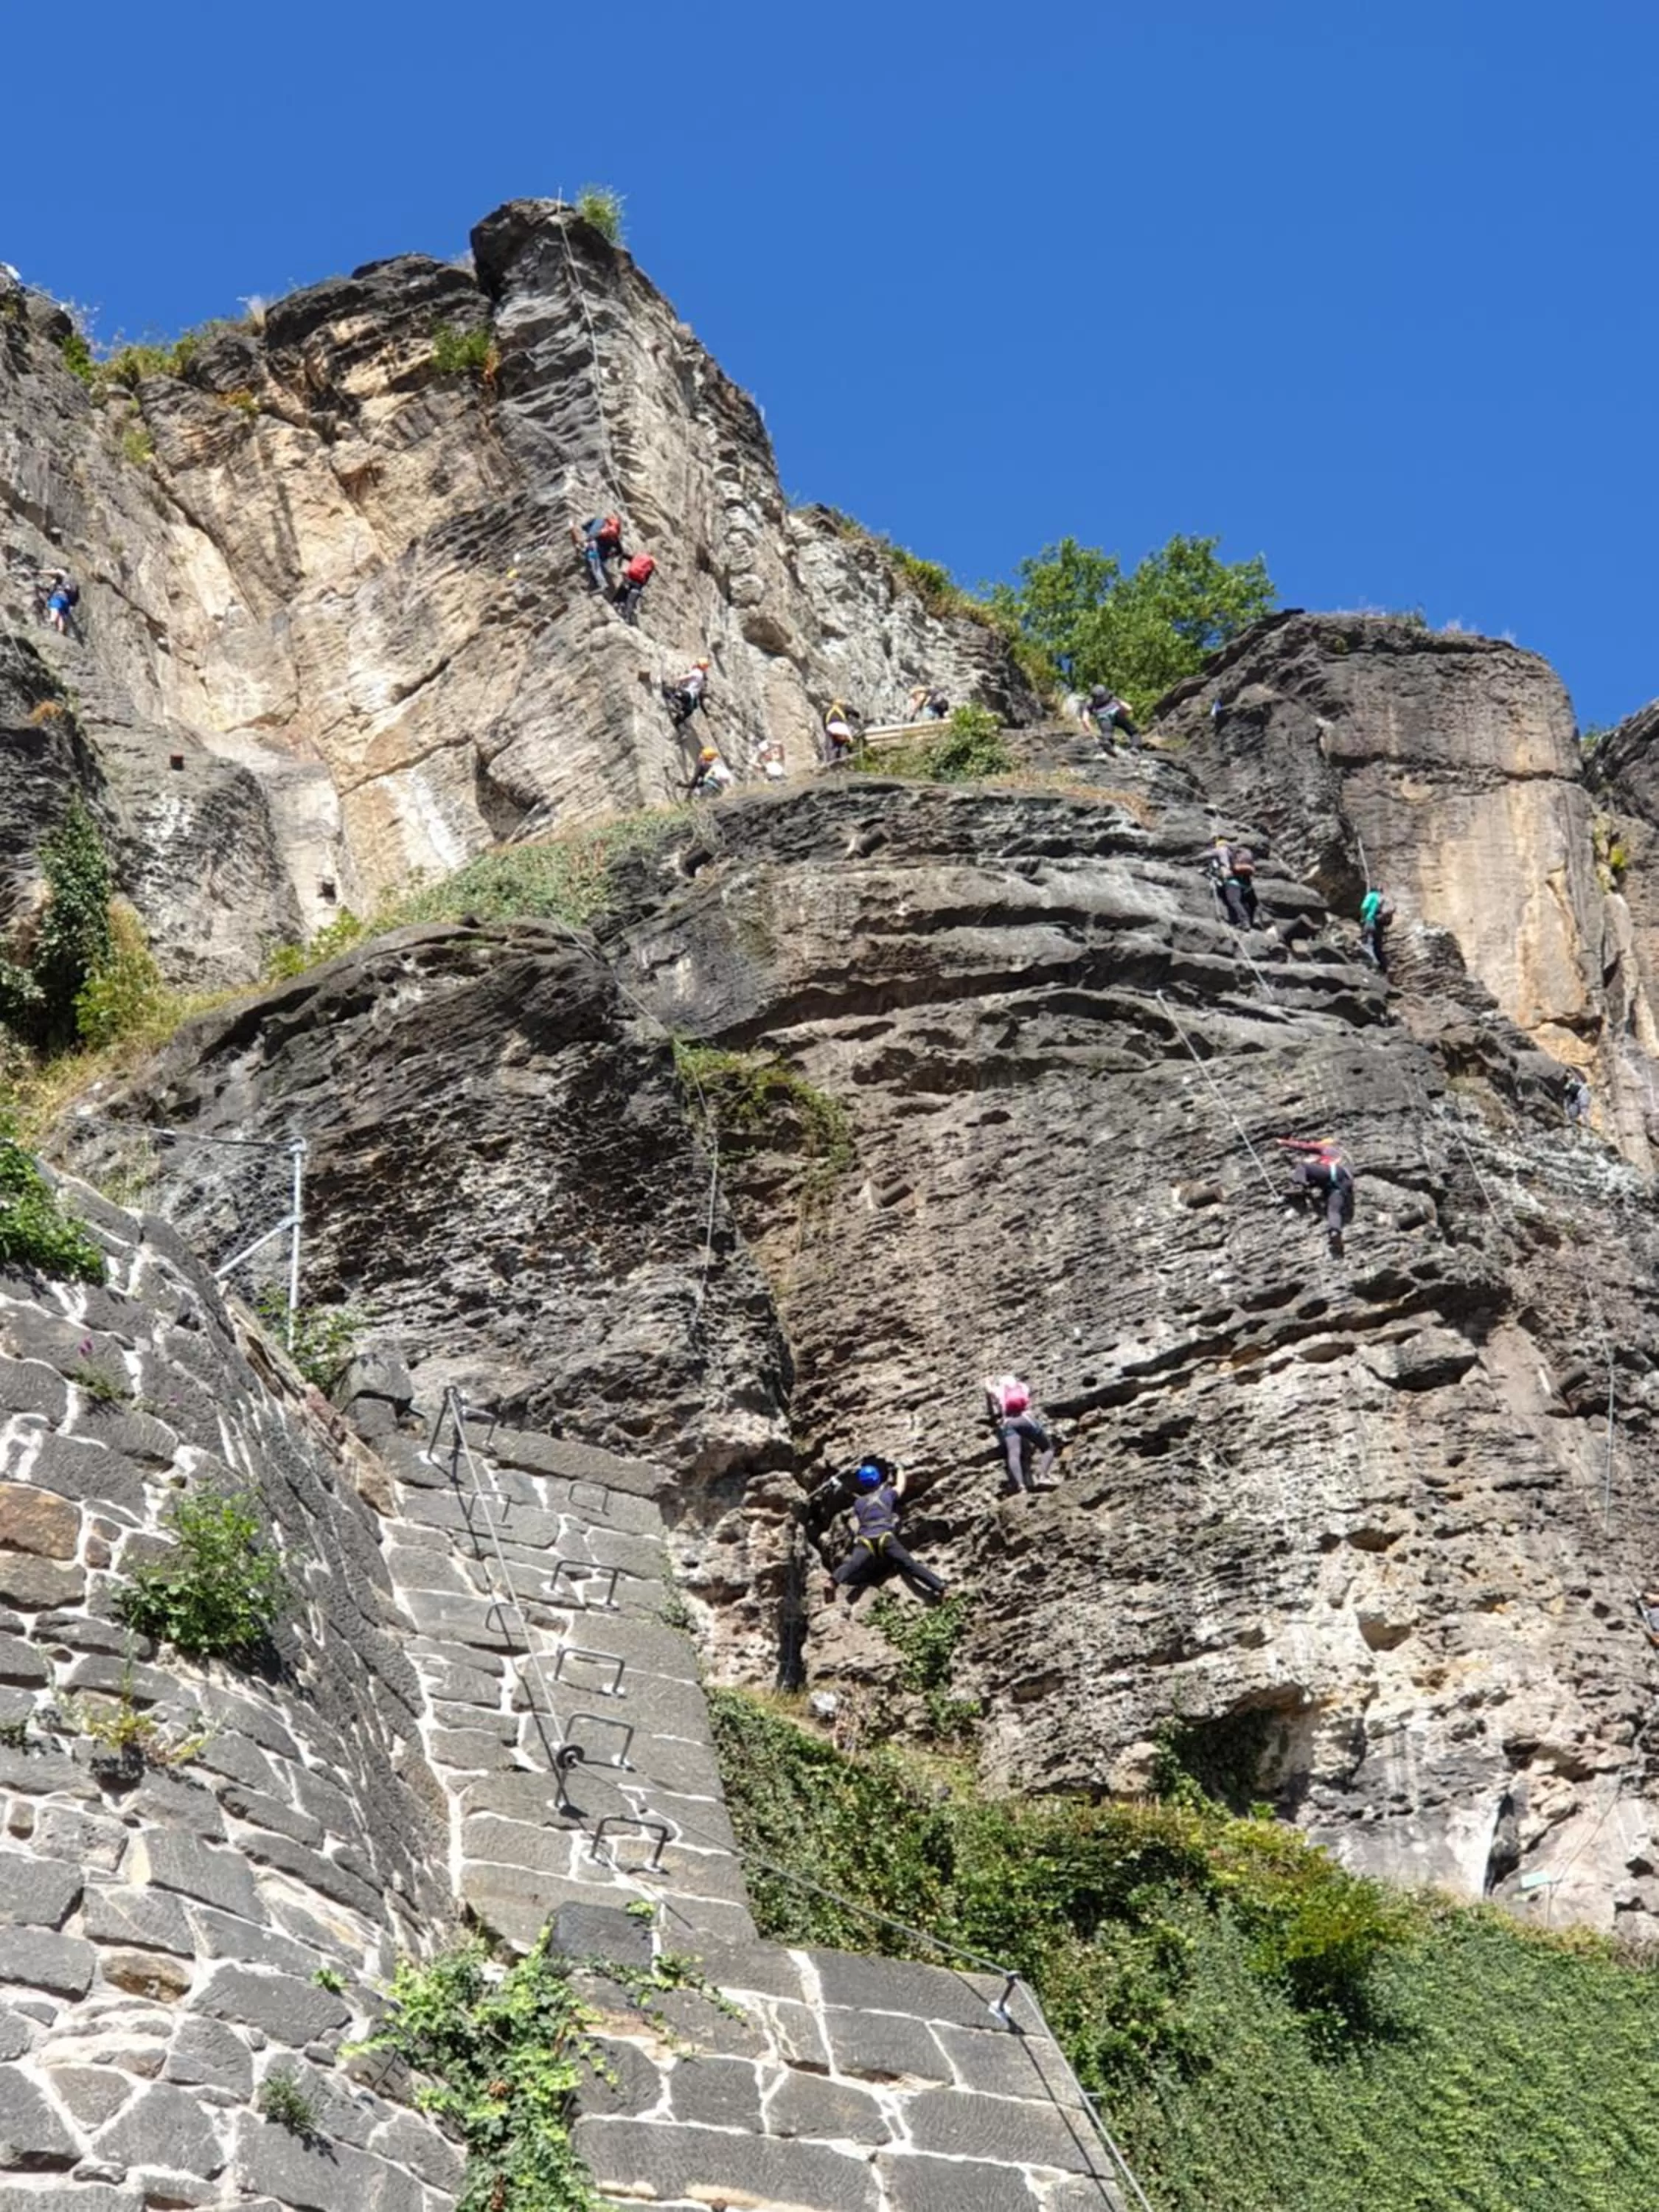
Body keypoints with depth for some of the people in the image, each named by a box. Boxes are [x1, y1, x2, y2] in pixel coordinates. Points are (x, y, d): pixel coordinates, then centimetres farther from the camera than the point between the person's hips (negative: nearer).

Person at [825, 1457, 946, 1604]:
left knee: (852, 1565, -25)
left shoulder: (858, 1502, 24)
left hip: (865, 1541, 0)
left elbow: (855, 1527, 17)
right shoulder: (887, 1494, 22)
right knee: (909, 1564, -4)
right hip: (886, 1538, 0)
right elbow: (900, 1486, 43)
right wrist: (898, 1469, 58)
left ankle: (834, 1582, -52)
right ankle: (939, 1587, -17)